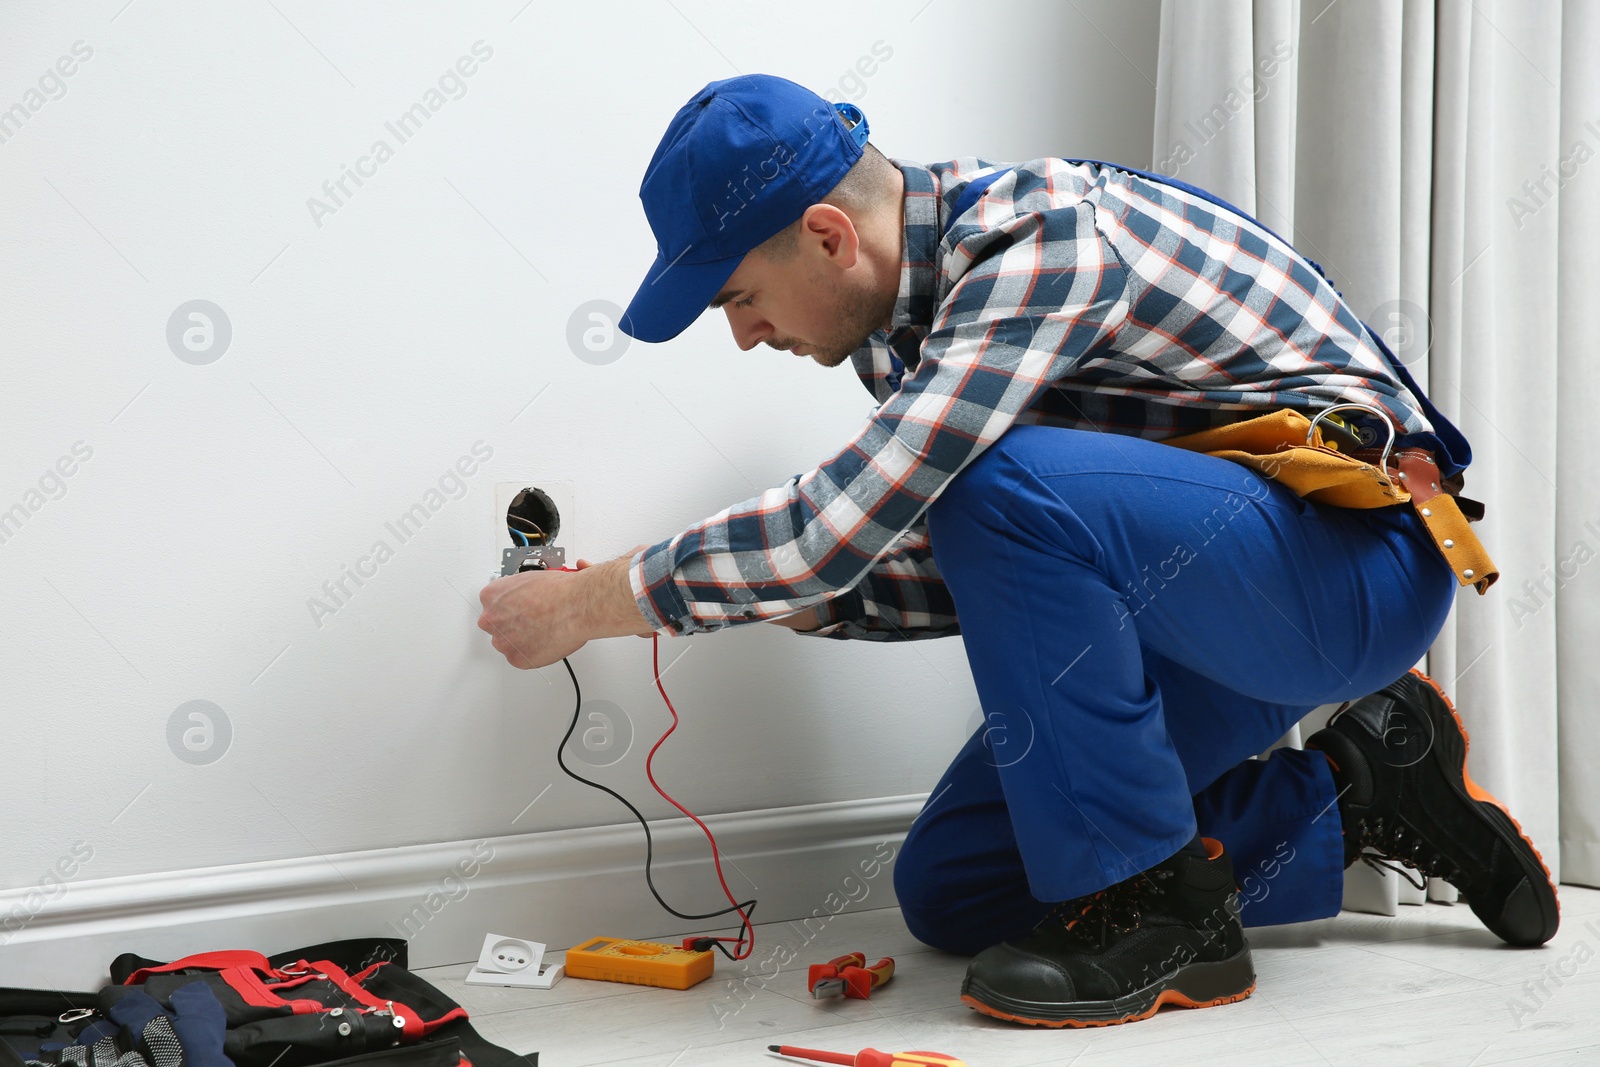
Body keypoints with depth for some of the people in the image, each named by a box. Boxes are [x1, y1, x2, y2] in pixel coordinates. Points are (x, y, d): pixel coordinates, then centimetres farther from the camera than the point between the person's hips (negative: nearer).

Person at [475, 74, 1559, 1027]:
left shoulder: (1043, 238, -26)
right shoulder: (915, 303, 4)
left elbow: (842, 522, -31)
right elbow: (972, 575, 11)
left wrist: (588, 604, -20)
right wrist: (751, 591, 0)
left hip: (1363, 554, -9)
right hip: (1199, 600, 9)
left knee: (1008, 483, -34)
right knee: (950, 892, 5)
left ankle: (1161, 912, -18)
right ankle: (1350, 798, 12)